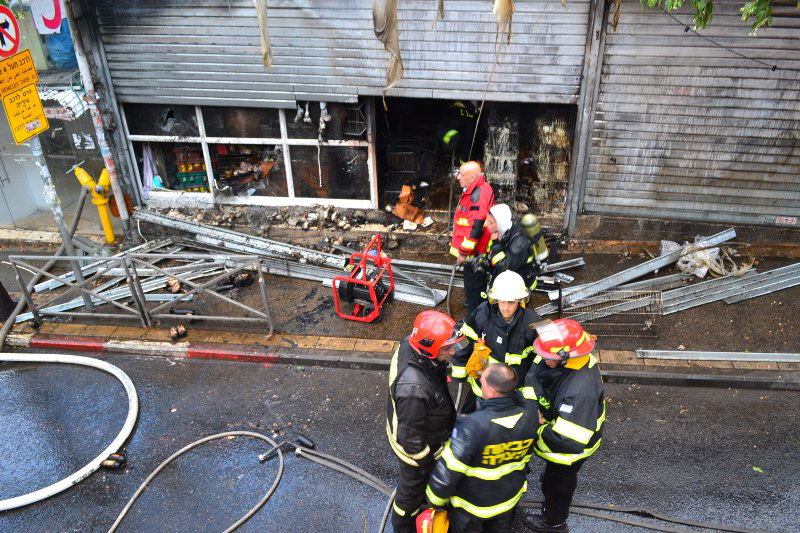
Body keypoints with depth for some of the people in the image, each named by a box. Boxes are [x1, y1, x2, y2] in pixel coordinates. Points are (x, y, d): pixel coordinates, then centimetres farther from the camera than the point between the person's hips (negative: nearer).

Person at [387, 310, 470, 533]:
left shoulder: (410, 344, -22)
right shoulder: (413, 389, -47)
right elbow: (411, 436, -30)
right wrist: (427, 461, -14)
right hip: (415, 446, -7)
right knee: (414, 485, 23)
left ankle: (422, 499, 67)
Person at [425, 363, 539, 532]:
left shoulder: (472, 426, -40)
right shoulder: (529, 415, -26)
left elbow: (448, 469, -29)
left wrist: (435, 499, -11)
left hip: (471, 505, -4)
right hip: (510, 499, 4)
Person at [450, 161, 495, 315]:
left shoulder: (477, 195, -27)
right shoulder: (481, 188, 7)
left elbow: (475, 227, -30)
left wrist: (463, 252, -22)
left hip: (474, 253, -10)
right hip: (479, 251, 10)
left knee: (473, 288, 3)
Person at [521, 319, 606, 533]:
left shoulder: (579, 392, -47)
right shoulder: (567, 357, -23)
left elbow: (568, 440, -45)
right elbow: (534, 375, -8)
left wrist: (538, 430, -31)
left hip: (570, 449, -8)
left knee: (557, 483, 23)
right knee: (553, 477, 36)